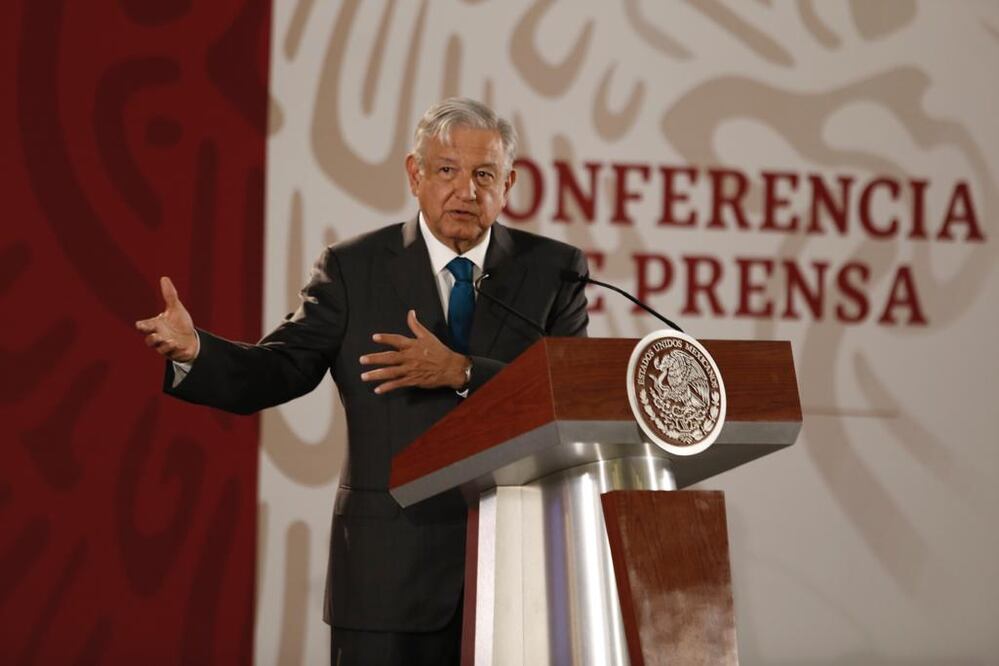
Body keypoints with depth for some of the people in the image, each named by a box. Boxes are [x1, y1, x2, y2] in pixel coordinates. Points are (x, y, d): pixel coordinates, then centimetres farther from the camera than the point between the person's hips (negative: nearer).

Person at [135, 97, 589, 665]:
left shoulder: (555, 270, 4)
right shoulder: (354, 269, 3)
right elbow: (279, 370, -5)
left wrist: (460, 372, -22)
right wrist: (194, 350, -24)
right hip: (392, 571, -1)